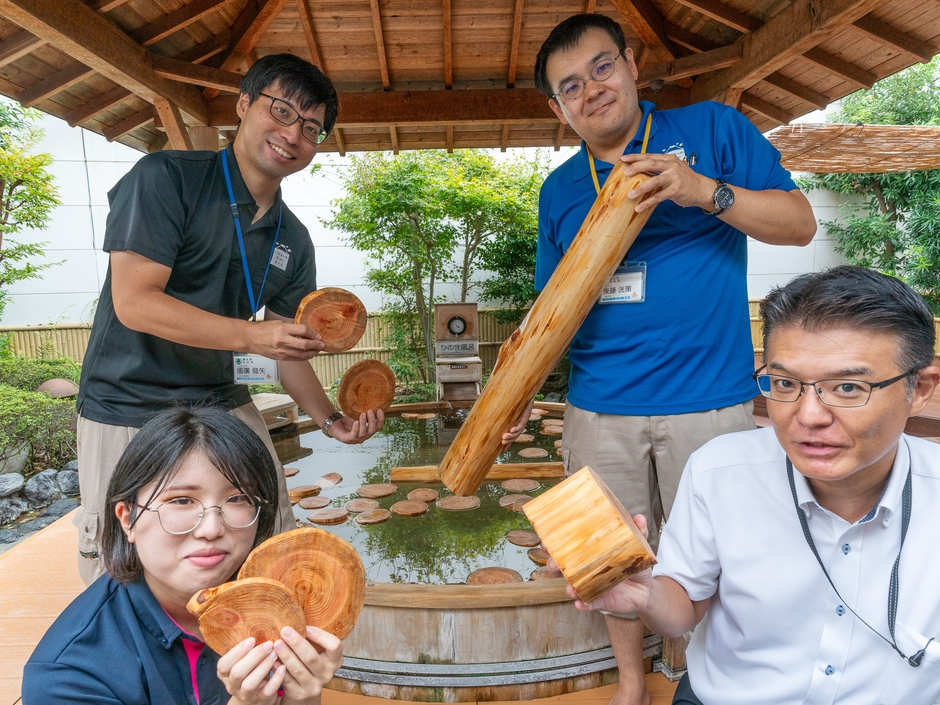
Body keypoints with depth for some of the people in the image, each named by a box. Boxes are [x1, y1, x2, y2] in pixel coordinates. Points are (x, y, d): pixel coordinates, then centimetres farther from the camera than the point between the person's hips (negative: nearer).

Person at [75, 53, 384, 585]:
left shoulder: (294, 240, 7)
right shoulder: (167, 178, -10)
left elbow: (292, 350, 9)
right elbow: (133, 303, -19)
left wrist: (332, 419, -6)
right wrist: (250, 335, -28)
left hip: (224, 407, 6)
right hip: (128, 414, -5)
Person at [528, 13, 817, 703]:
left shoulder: (712, 128, 3)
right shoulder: (560, 189, 12)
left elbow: (800, 223, -1)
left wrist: (706, 191, -17)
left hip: (708, 401, -2)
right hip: (599, 408, 3)